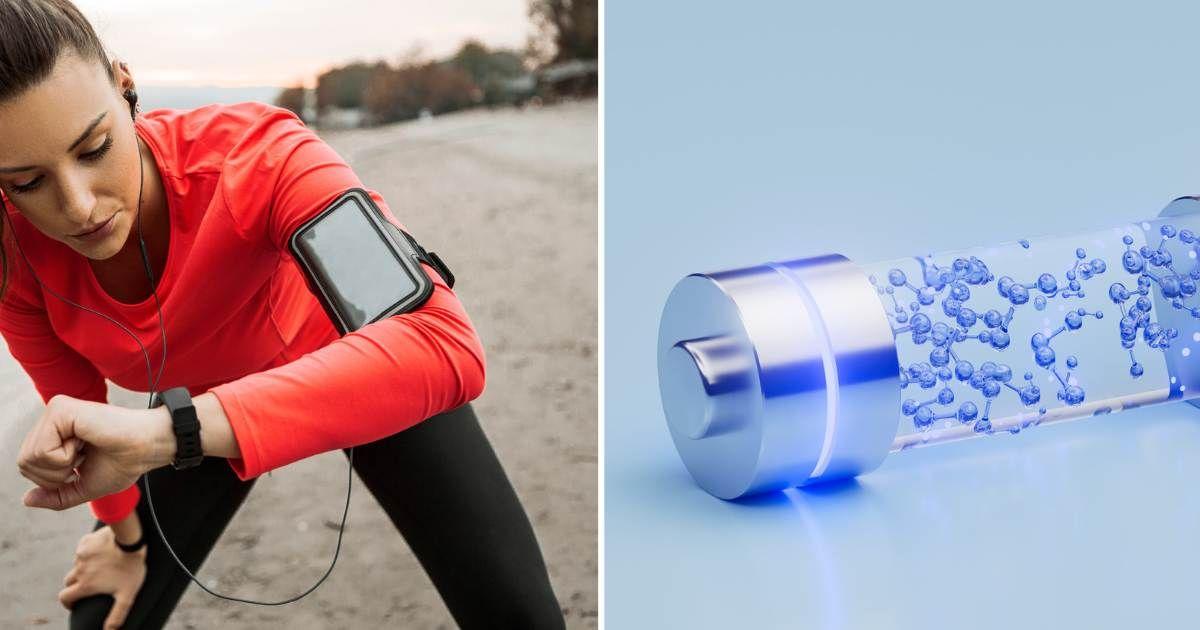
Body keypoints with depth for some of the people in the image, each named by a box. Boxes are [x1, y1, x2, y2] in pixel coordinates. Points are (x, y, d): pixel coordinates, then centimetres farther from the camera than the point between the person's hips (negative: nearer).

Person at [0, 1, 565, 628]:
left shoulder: (255, 155, -39)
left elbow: (444, 346, -55)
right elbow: (73, 408, -5)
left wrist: (165, 430, -61)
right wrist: (124, 531, 11)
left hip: (363, 367, -3)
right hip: (203, 406, 3)